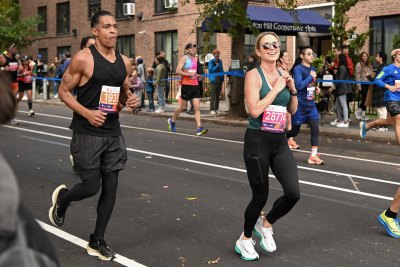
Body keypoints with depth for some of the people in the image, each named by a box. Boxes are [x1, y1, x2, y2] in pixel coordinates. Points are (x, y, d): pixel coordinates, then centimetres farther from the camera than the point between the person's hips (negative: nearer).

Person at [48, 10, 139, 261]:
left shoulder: (125, 62, 6)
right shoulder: (83, 58, -11)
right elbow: (63, 91, -7)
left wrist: (131, 100, -4)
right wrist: (87, 113, -20)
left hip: (113, 132, 6)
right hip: (87, 133, -5)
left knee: (111, 187, 6)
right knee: (91, 187, -3)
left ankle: (97, 241, 21)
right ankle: (62, 197, 33)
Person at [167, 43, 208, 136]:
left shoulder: (195, 59, 14)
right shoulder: (184, 58, -6)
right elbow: (178, 71, -17)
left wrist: (196, 75, 10)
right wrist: (189, 74, -22)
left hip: (195, 85, 6)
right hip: (186, 85, -6)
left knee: (197, 107, -6)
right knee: (183, 107, 6)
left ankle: (199, 129, -13)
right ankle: (172, 121, 31)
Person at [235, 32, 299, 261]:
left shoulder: (283, 74, 9)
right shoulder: (254, 75, -9)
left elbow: (293, 110, 16)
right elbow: (255, 110, -20)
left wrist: (292, 89, 0)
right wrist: (277, 88, -15)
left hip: (280, 141, 6)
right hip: (258, 141, -5)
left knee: (293, 193, -6)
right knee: (260, 197, 3)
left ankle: (266, 224, 23)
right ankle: (245, 240, 28)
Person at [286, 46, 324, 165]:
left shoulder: (313, 69, 9)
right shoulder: (298, 69, -14)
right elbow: (299, 86, -25)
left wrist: (316, 88, 5)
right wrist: (311, 76, -18)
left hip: (310, 104, 6)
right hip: (300, 105, -6)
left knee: (315, 129, -5)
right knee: (295, 131, 5)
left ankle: (313, 156, 0)